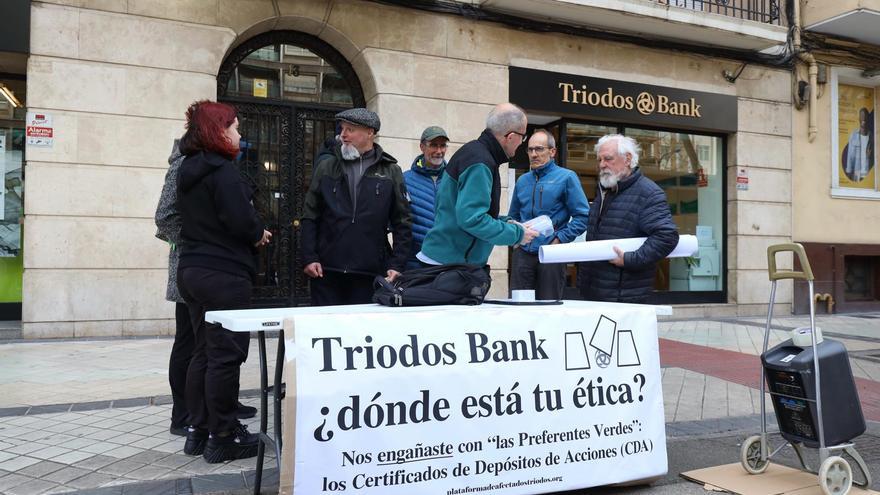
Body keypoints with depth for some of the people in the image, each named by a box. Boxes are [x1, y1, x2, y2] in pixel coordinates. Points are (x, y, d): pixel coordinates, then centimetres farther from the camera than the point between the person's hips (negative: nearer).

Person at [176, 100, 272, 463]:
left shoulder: (188, 170, 13)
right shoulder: (223, 171, -15)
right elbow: (240, 220, -23)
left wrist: (251, 233, 9)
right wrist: (259, 235, -2)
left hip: (192, 269, 9)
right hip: (225, 274, -9)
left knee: (203, 352, 15)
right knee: (226, 355, -2)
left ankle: (198, 432, 22)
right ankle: (223, 437, 6)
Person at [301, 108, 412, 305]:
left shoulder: (390, 171, 6)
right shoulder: (326, 167, 10)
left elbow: (402, 222, 5)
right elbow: (309, 216, 9)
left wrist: (396, 265, -3)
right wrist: (309, 258, -2)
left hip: (371, 274, -1)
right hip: (327, 272, 1)